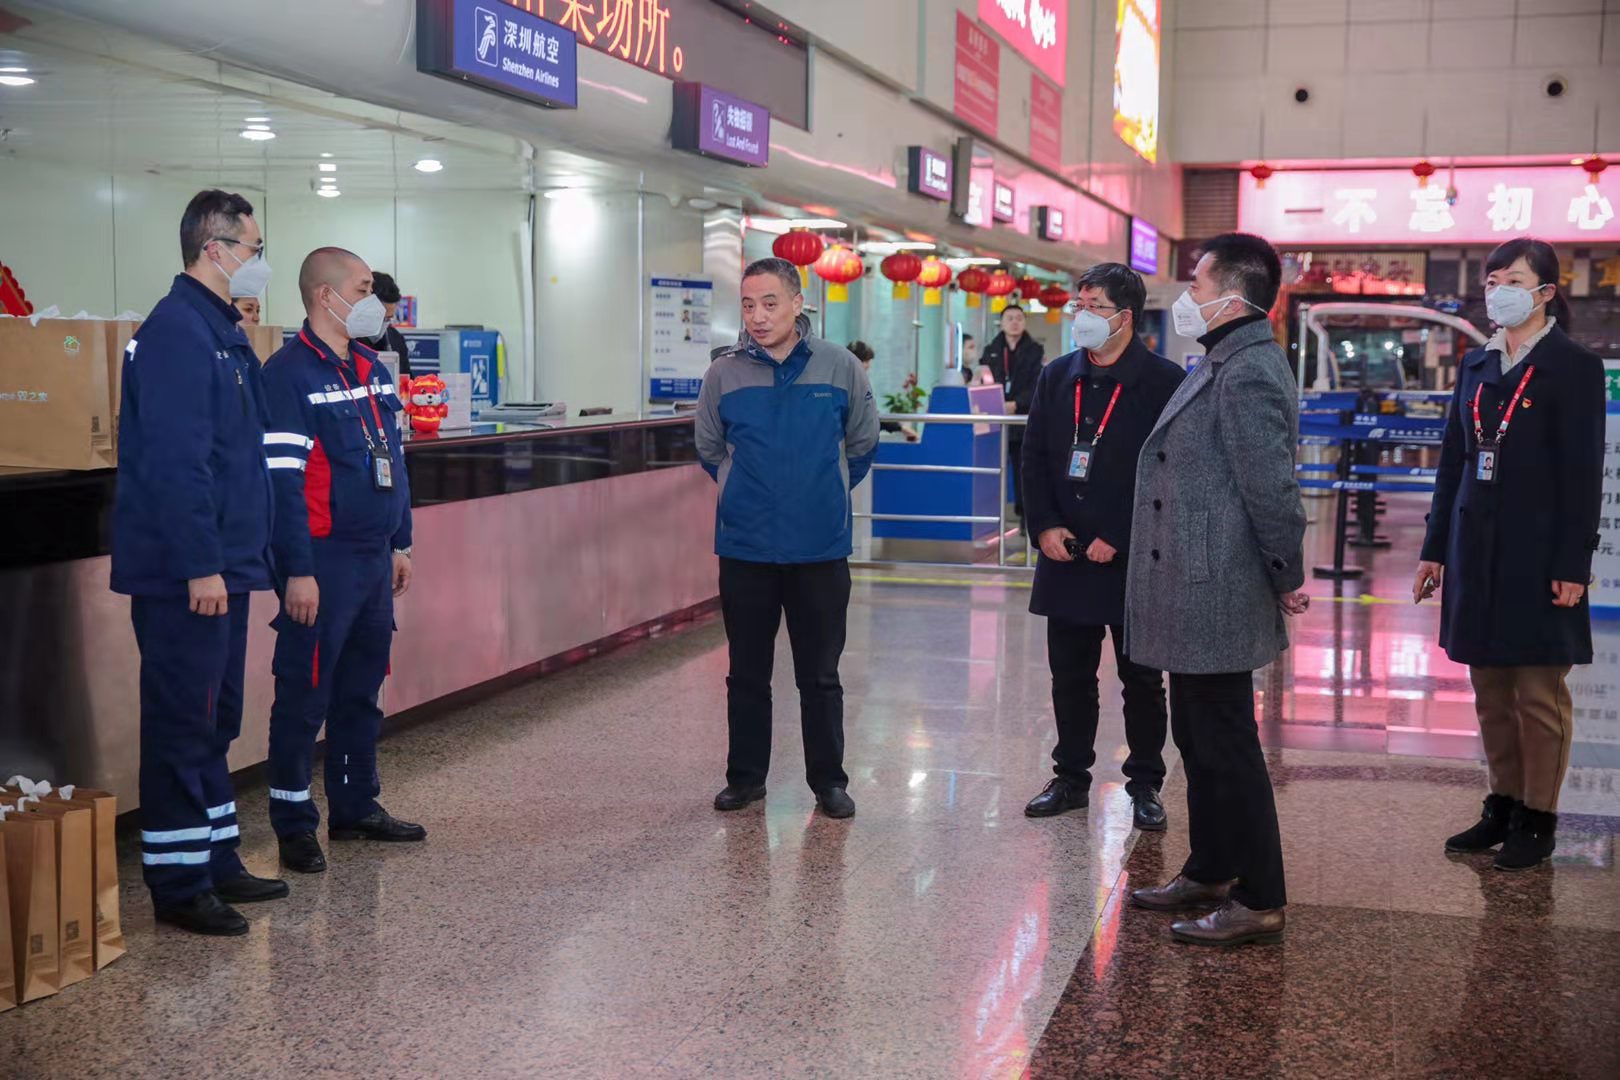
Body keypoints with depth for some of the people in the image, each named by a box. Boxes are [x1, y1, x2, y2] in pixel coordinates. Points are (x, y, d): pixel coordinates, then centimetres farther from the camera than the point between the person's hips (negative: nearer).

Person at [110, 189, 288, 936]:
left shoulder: (222, 331, 15)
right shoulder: (177, 333, -16)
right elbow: (175, 462, -23)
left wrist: (242, 554, 18)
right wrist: (200, 565, -24)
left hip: (223, 565, 10)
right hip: (185, 572, -10)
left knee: (215, 720, 16)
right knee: (183, 724, -2)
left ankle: (216, 861, 27)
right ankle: (177, 885, 6)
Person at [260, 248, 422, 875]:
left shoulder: (373, 370, 12)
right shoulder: (290, 374, -13)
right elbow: (283, 481, -17)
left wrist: (400, 544, 17)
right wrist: (298, 571, -20)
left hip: (375, 559, 8)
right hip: (324, 562, -8)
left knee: (362, 690, 15)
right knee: (304, 695, 1)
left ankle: (357, 807, 27)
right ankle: (294, 824, 10)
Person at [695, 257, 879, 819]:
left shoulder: (840, 368, -3)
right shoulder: (723, 374, -2)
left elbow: (862, 446, 11)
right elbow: (710, 451, 14)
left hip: (821, 547, -1)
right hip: (744, 548, 1)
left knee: (820, 673, 7)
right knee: (747, 671, 11)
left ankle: (828, 779, 19)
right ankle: (745, 776, 23)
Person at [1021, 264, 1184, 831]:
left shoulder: (1163, 381, -7)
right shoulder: (1057, 377, 9)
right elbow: (1034, 458, 10)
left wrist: (1120, 539, -15)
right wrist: (1044, 524, -4)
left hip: (1133, 561, -4)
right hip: (1066, 555, 5)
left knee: (1142, 681, 7)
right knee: (1070, 676, 12)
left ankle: (1146, 785, 18)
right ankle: (1071, 778, 24)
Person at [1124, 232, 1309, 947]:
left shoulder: (1247, 372, -20)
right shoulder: (1221, 364, 14)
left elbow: (1272, 488, -21)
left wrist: (1286, 580, -11)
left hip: (1216, 599, -11)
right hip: (1193, 595, 11)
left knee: (1227, 749, -2)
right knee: (1200, 741, 19)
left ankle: (1259, 903, 7)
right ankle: (1211, 873, 32)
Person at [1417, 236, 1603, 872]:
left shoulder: (1574, 367, -5)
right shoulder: (1477, 366, 12)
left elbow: (1584, 474, -9)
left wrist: (1572, 567, -14)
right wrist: (1436, 549, 10)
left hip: (1537, 556, -6)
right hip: (1477, 552, 6)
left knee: (1538, 694, 1)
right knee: (1490, 690, 12)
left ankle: (1537, 821, 11)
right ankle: (1503, 807, 23)